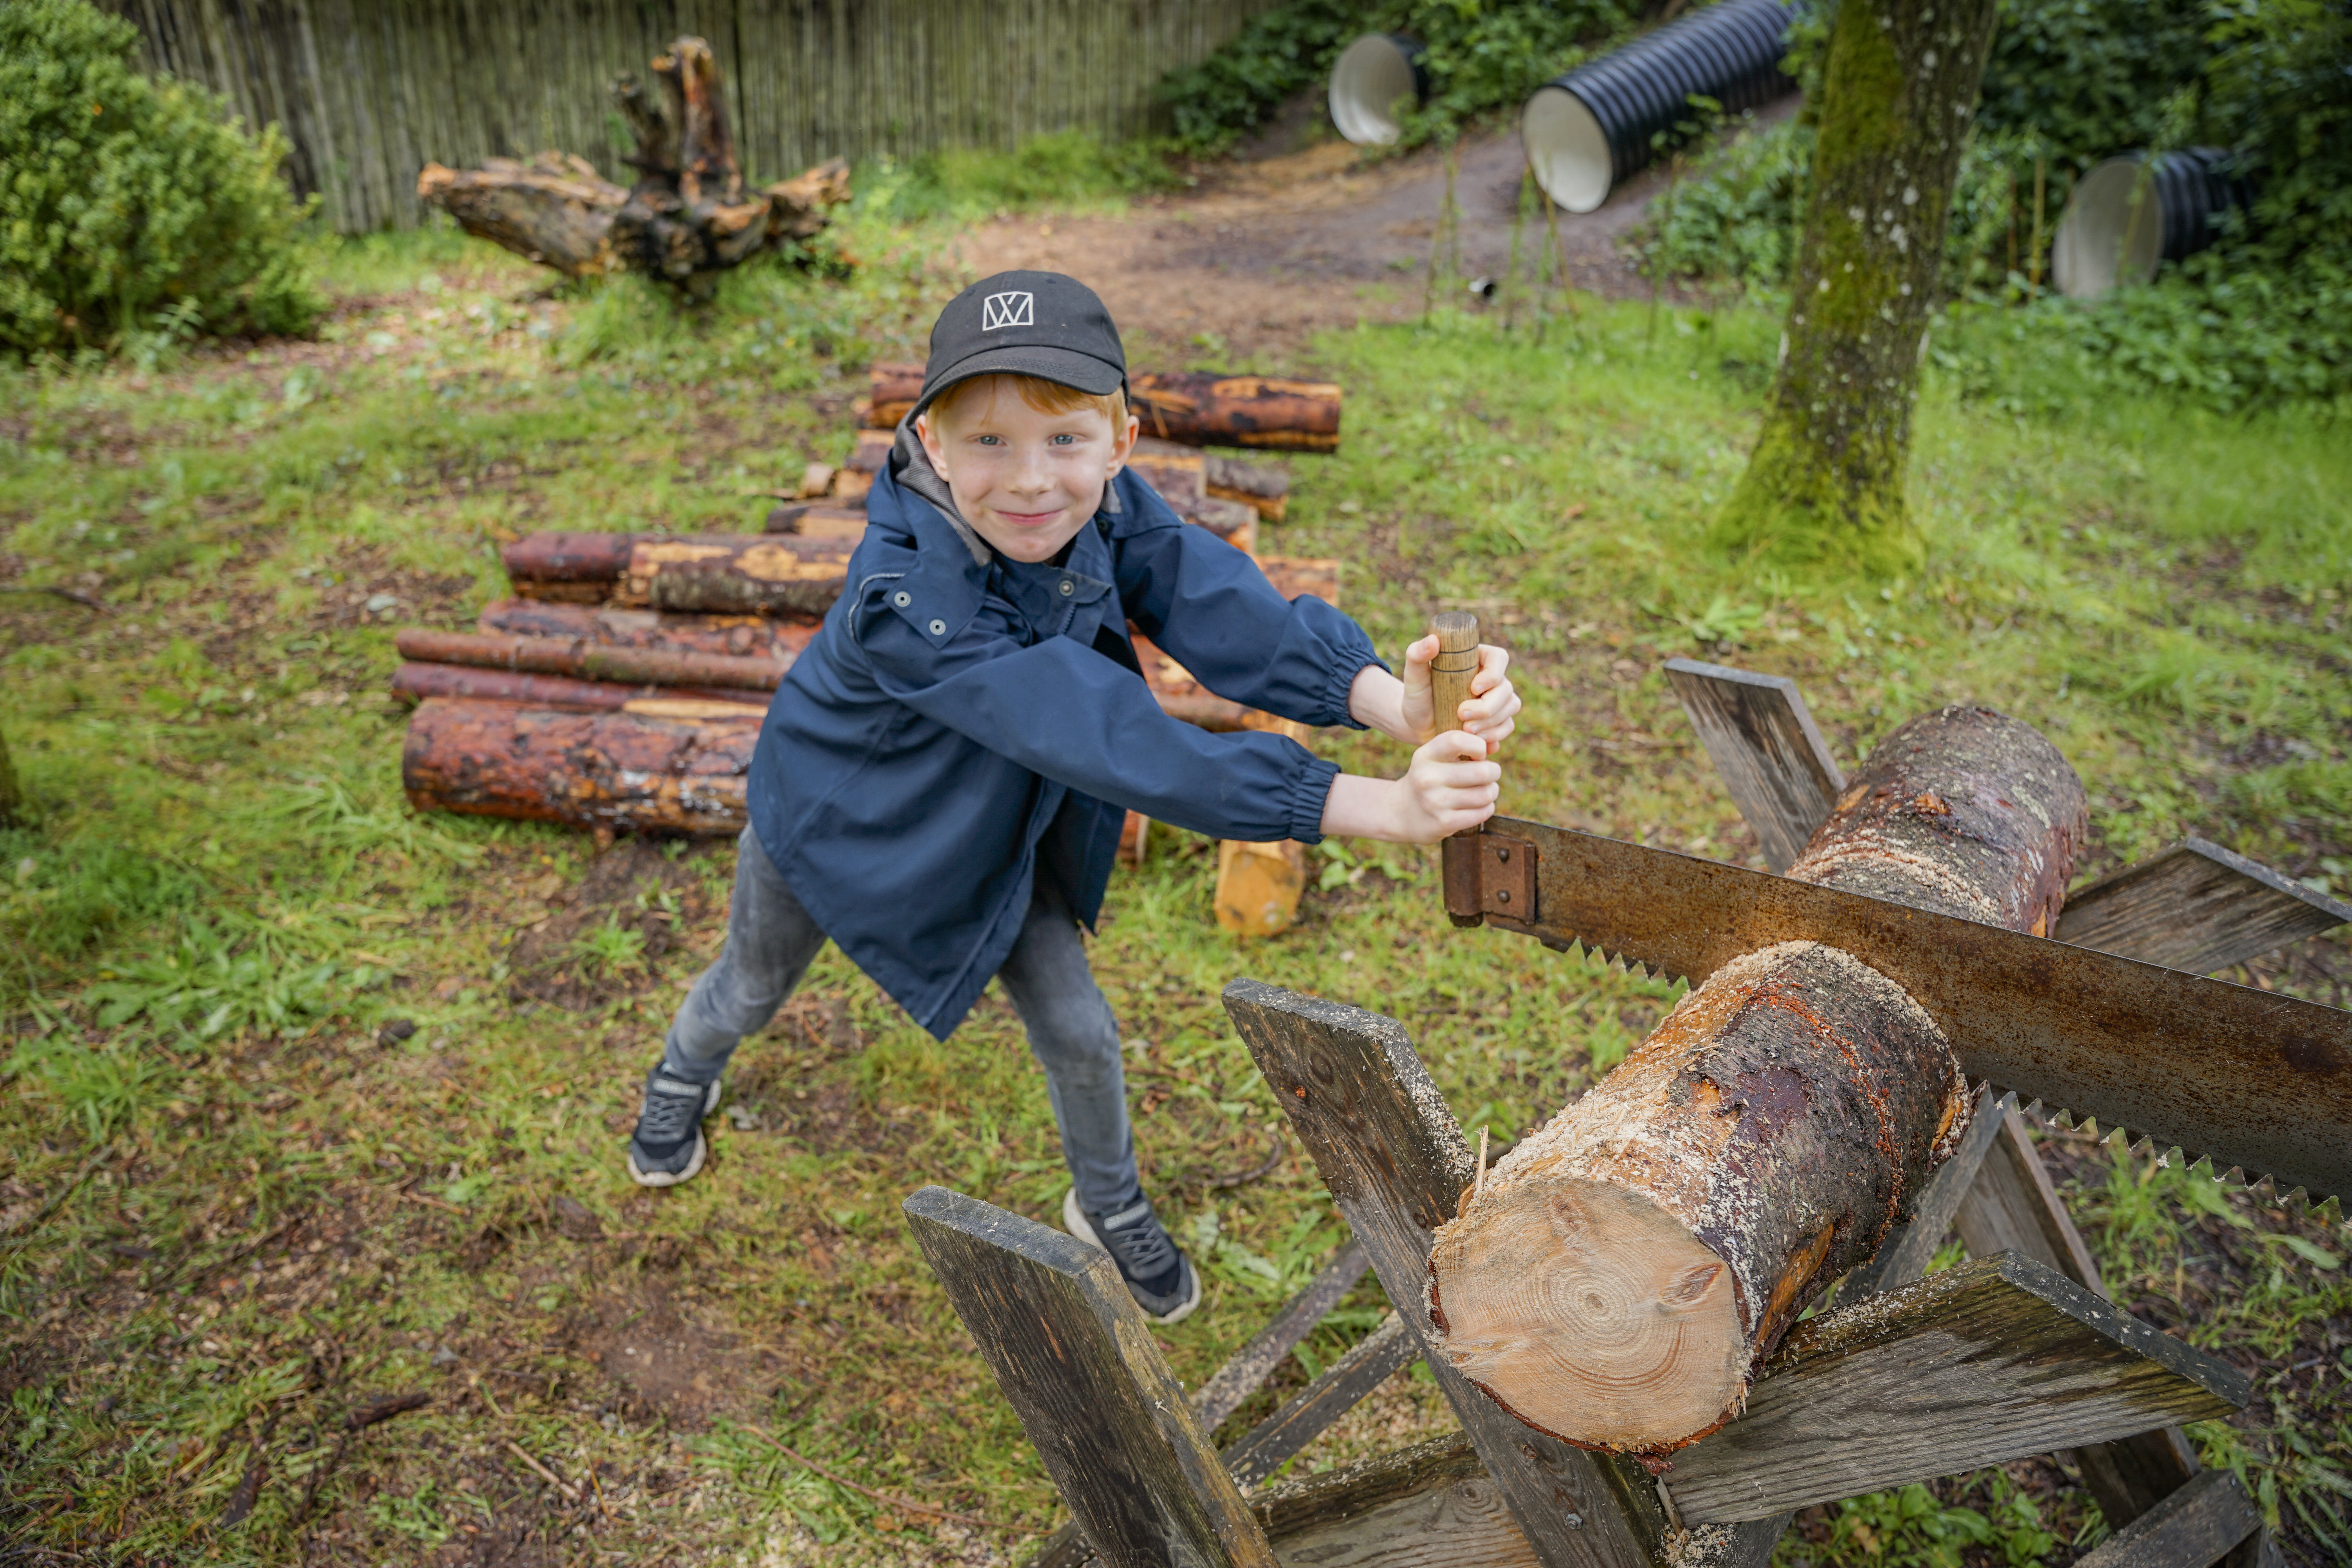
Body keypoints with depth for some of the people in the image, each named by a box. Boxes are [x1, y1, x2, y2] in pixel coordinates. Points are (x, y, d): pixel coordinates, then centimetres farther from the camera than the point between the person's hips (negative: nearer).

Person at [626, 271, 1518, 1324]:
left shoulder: (1107, 508, -28)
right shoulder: (907, 601, -45)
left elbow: (1231, 615, -42)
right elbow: (1106, 741, -53)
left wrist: (1396, 703, -64)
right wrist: (1381, 809, -59)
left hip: (996, 829, 4)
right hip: (831, 821, -3)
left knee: (1079, 1035, 9)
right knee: (749, 994, 24)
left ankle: (1110, 1208, 41)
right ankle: (683, 1080, 61)